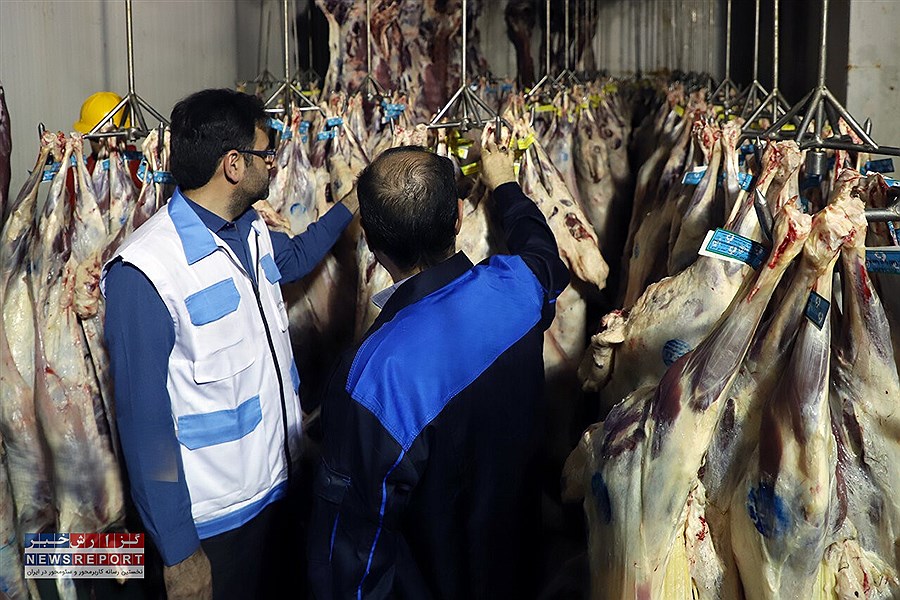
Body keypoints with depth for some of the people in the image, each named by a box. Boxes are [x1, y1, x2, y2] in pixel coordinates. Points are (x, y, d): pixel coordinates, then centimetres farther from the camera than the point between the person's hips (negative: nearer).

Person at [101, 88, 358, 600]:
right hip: (210, 521, -7)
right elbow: (145, 419, -22)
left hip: (279, 486, 7)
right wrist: (178, 551, -18)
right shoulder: (145, 272, -24)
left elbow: (293, 257, 27)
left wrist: (351, 205, 25)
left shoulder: (253, 231, 0)